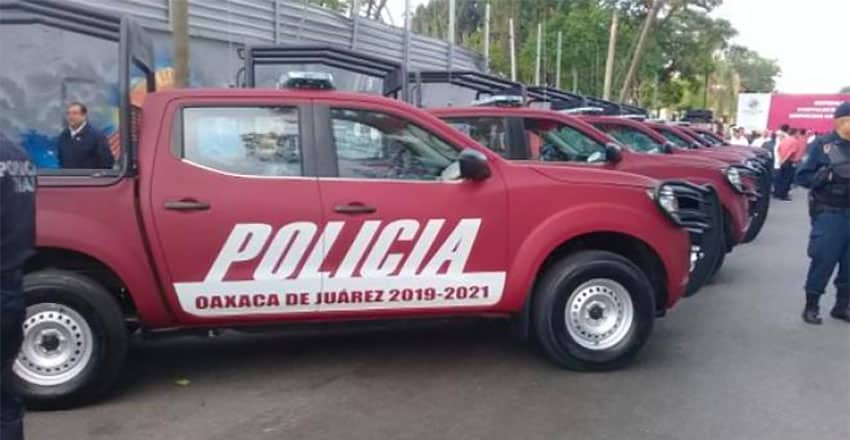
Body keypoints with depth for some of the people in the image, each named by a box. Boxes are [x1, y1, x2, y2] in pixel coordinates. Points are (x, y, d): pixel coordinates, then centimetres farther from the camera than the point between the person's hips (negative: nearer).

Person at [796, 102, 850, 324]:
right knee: (823, 261, -2)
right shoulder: (822, 145, -6)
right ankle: (811, 306, 12)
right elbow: (802, 177, -7)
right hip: (829, 214, -4)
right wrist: (829, 174, -20)